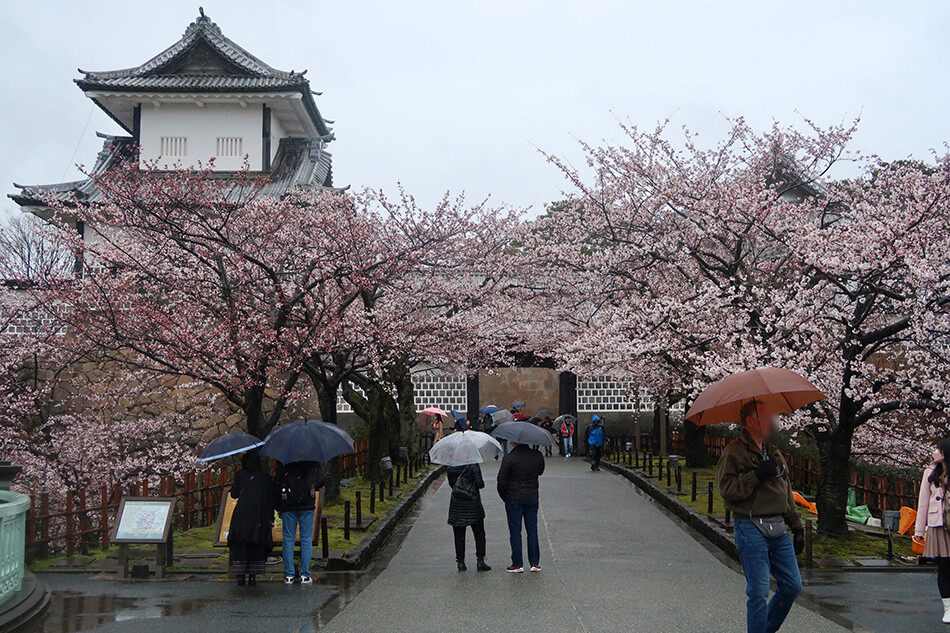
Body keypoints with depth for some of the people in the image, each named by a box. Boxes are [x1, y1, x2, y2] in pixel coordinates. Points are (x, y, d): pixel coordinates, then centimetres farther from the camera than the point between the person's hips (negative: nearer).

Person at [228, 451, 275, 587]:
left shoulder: (241, 475, 4)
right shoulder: (266, 477, 9)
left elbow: (234, 494, 6)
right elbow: (271, 498, 7)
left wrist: (233, 486, 26)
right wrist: (271, 518, 9)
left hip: (242, 514, -1)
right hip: (260, 515, 1)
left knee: (240, 543, 6)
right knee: (257, 544, 6)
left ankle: (241, 575, 1)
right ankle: (253, 576, 1)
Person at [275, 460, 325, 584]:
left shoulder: (283, 461, 1)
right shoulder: (313, 461, 0)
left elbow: (277, 483, 0)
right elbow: (322, 479, -1)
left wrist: (279, 508, 6)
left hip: (288, 506, 0)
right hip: (307, 506, 0)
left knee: (288, 541, 7)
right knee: (306, 540, 5)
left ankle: (289, 575, 7)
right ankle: (305, 575, 2)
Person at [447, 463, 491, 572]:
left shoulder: (452, 467, 1)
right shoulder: (473, 465, -12)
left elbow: (451, 483, 9)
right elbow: (479, 483, -15)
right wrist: (482, 483, 6)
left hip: (456, 503, 3)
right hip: (472, 502, -3)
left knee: (459, 535, 9)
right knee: (479, 534, 9)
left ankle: (460, 562, 9)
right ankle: (480, 561, 6)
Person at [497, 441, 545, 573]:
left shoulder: (509, 458, -15)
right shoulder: (537, 455, -3)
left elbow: (502, 480, -11)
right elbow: (540, 471, 16)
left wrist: (503, 496, 3)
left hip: (513, 499, -4)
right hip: (532, 498, 4)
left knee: (515, 531, 4)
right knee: (532, 530, 12)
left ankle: (517, 564, 6)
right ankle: (535, 563, 14)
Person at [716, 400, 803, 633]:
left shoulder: (774, 453, 18)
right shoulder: (734, 452, -5)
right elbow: (726, 488, -16)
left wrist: (797, 526, 21)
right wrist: (757, 476, -21)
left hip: (779, 529, 7)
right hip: (751, 529, -7)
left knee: (793, 586, 9)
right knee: (759, 593, -6)